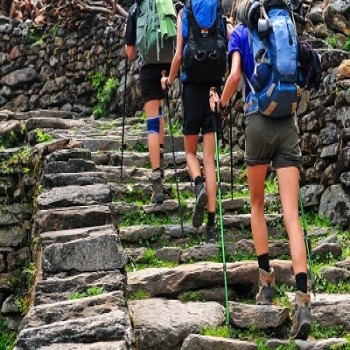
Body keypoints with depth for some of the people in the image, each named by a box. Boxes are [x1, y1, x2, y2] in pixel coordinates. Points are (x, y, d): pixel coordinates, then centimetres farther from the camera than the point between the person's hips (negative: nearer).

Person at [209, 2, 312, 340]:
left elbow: (235, 75, -8)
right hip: (288, 124, 2)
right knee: (291, 214, -6)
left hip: (259, 122, -2)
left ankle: (266, 279, 13)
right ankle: (302, 299, -18)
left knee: (257, 204, 19)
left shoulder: (240, 33, 7)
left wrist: (220, 103, 9)